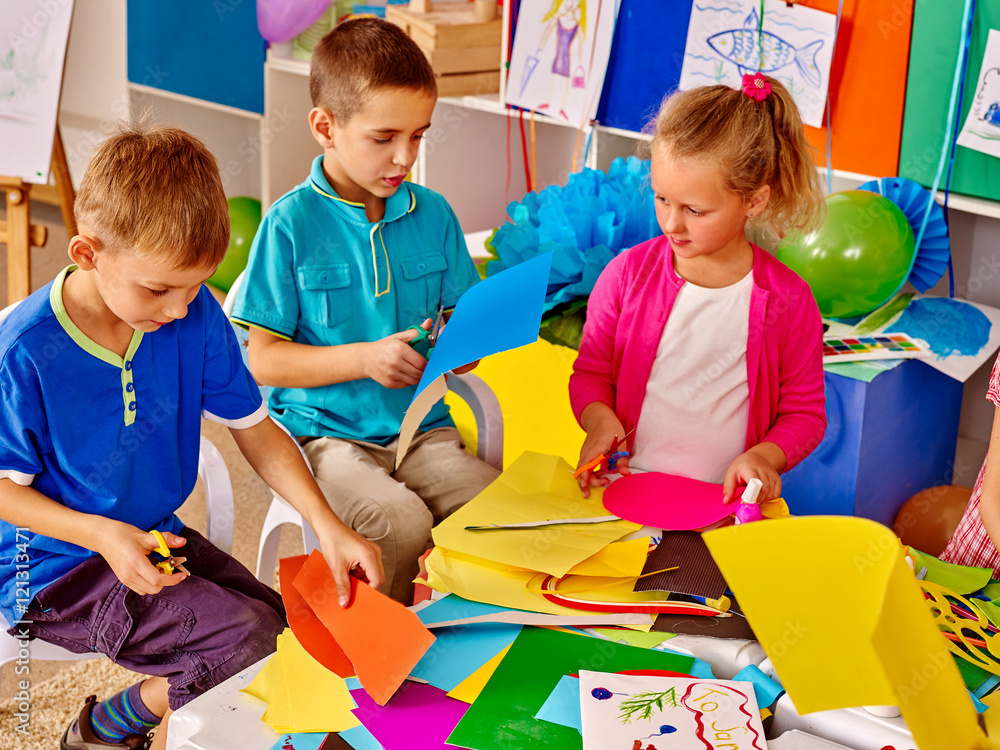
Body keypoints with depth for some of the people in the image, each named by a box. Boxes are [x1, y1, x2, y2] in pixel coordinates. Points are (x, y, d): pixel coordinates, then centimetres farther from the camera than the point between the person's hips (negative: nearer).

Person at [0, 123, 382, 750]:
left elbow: (253, 426, 1)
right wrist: (102, 535, -25)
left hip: (158, 536, 6)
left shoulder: (196, 314, -8)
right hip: (57, 567, -6)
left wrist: (327, 523, -10)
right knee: (252, 641, -21)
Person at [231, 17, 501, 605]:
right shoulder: (292, 224, -6)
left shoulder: (433, 215, 7)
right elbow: (263, 360, -6)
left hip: (422, 429, 4)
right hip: (327, 432, -4)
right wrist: (365, 358, -16)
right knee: (400, 523, -30)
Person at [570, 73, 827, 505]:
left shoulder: (787, 301, -2)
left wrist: (765, 455, -11)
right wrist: (599, 419, -7)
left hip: (725, 501, -1)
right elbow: (591, 372, 14)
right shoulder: (628, 273, 3)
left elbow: (805, 413, 9)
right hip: (627, 491, 2)